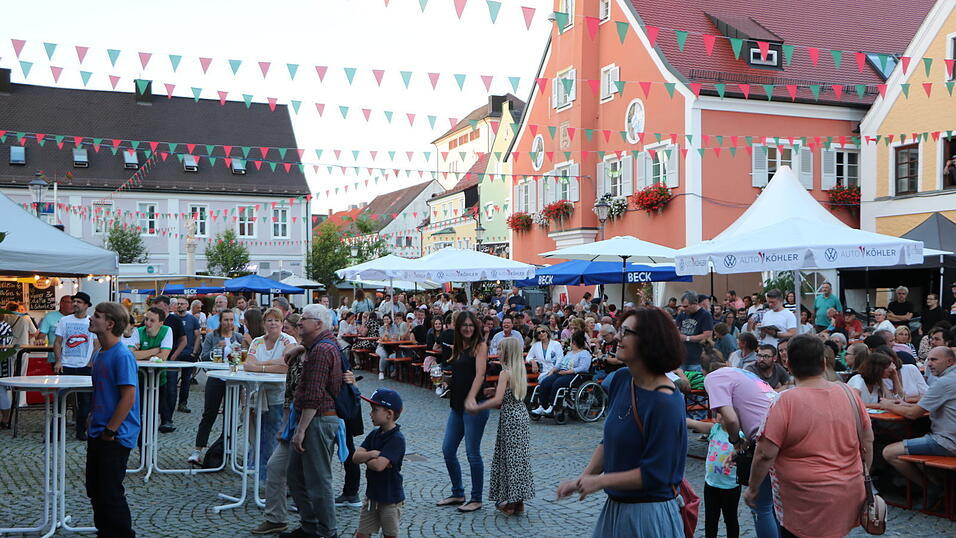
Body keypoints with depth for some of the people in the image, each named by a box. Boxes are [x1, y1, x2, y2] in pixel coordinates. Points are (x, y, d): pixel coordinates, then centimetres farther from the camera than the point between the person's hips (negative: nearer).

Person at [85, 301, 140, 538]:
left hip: (116, 436, -9)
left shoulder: (122, 356, -19)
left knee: (110, 493, -1)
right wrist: (93, 421, 13)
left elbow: (128, 397, -22)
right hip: (98, 433, 9)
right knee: (94, 490, 17)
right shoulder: (99, 354, 8)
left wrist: (109, 431, -18)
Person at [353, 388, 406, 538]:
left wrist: (365, 458, -11)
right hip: (372, 495, 7)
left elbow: (379, 465, -29)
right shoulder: (374, 434, 5)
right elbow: (355, 457, -3)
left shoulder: (397, 439, -20)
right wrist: (372, 454, -21)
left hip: (390, 498, -7)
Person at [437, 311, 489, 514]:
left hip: (474, 405, -8)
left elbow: (479, 375, -20)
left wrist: (471, 398, -30)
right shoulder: (457, 348, 14)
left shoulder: (480, 346, -7)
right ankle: (458, 494, 25)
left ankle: (476, 499, 11)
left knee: (472, 452, -2)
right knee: (448, 450, 10)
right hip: (457, 405, 8)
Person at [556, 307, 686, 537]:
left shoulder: (665, 404, -23)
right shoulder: (622, 379, 1)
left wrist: (598, 481, -15)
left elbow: (653, 474, -21)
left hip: (649, 515, -7)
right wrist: (582, 479, 3)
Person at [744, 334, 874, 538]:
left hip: (809, 503, -6)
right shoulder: (848, 393, -1)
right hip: (850, 495, 6)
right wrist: (863, 475, 24)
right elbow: (867, 442, 10)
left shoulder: (786, 401, -17)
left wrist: (752, 489, -3)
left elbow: (765, 454, -16)